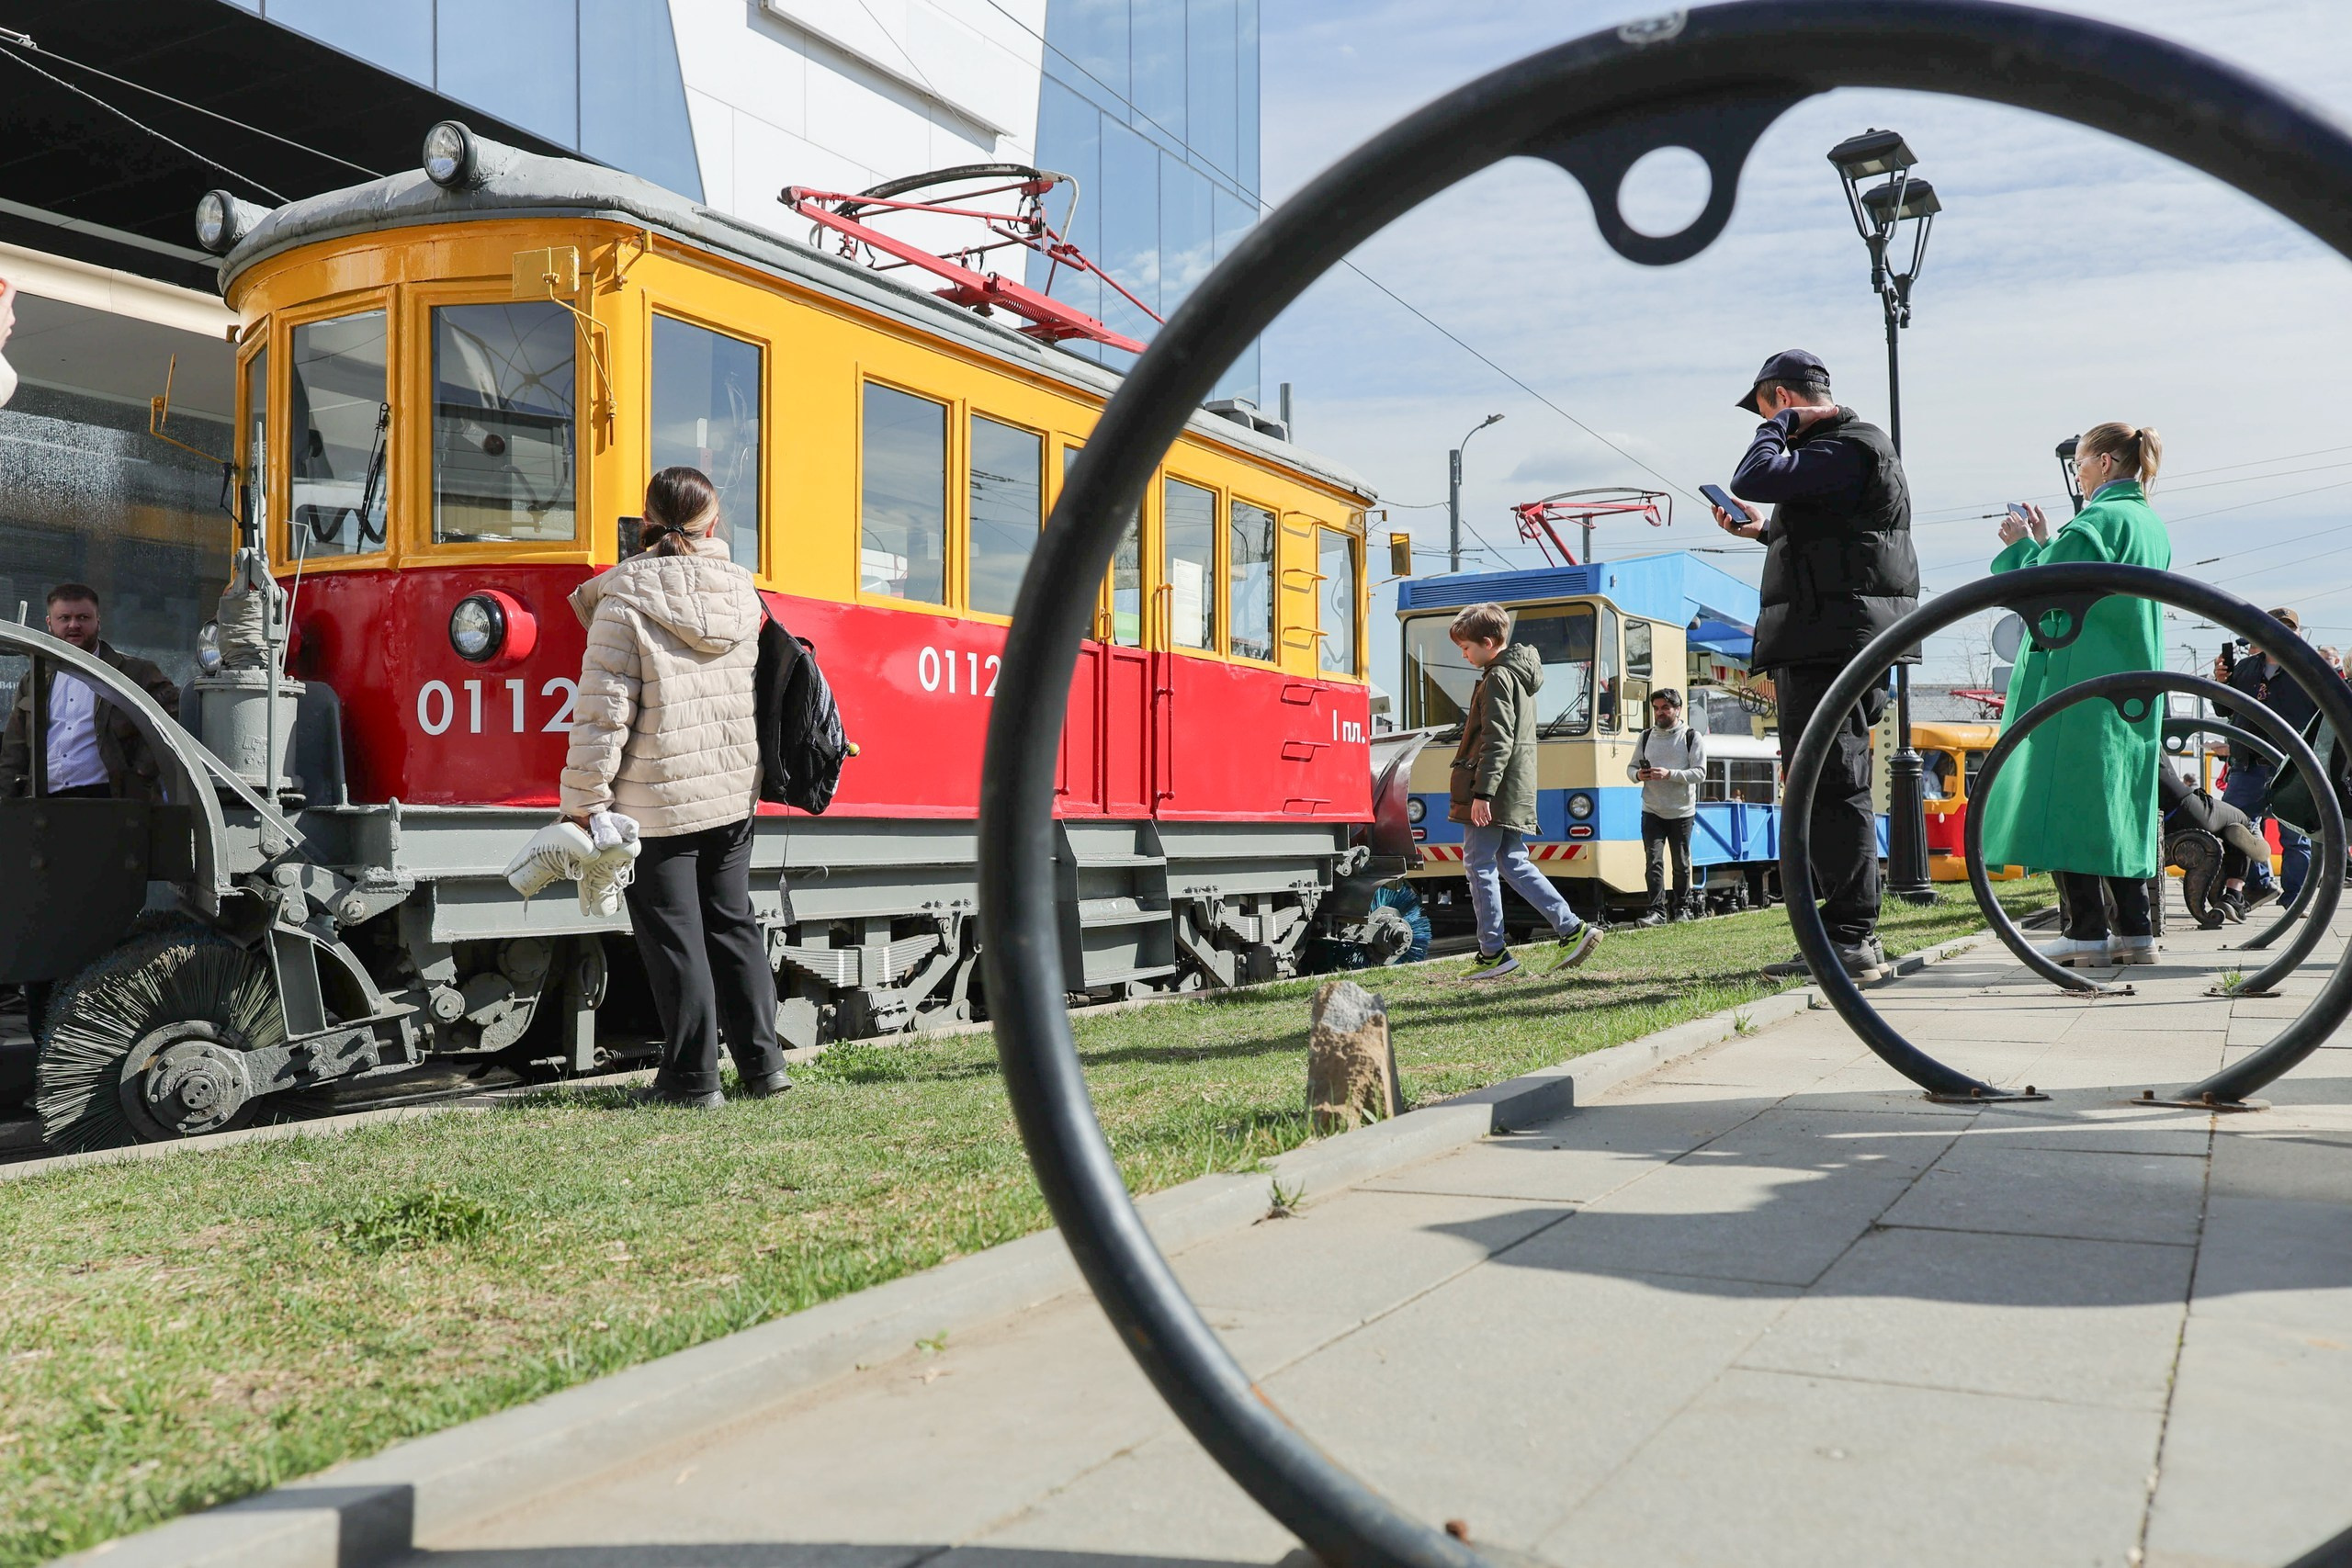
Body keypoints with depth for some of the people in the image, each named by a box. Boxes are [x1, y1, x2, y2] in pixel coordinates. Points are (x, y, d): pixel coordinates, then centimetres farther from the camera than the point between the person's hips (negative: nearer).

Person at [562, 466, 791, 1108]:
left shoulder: (625, 598, -12)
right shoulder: (741, 591, 4)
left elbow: (605, 708, -14)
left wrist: (586, 797, -8)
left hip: (658, 797, -5)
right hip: (733, 790, 5)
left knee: (672, 934, 3)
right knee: (732, 922, 16)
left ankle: (692, 1078, 9)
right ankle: (763, 1063, 19)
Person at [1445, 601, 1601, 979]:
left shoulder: (1498, 678, -12)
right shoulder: (1520, 673, 18)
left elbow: (1497, 743, -20)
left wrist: (1482, 793, -23)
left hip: (1494, 793, -10)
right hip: (1517, 792, 10)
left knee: (1479, 865, -3)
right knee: (1513, 864, 12)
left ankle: (1493, 953, 0)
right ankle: (1572, 929, 7)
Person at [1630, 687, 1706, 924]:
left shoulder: (1692, 737, 0)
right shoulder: (1646, 737, 10)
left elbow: (1700, 773, -9)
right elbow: (1631, 767, 16)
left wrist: (1669, 774, -21)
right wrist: (1638, 775, -8)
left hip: (1682, 812, -2)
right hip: (1652, 811, 2)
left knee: (1681, 864, 6)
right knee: (1654, 860, -8)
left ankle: (1682, 908, 20)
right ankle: (1657, 911, -8)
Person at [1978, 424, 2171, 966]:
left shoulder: (2098, 520, -12)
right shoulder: (2151, 525, 17)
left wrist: (2021, 546, 1)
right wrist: (2044, 544, 19)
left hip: (2080, 686, -9)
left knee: (2070, 800, -5)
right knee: (2118, 806, 11)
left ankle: (2087, 932, -6)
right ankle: (2135, 931, 12)